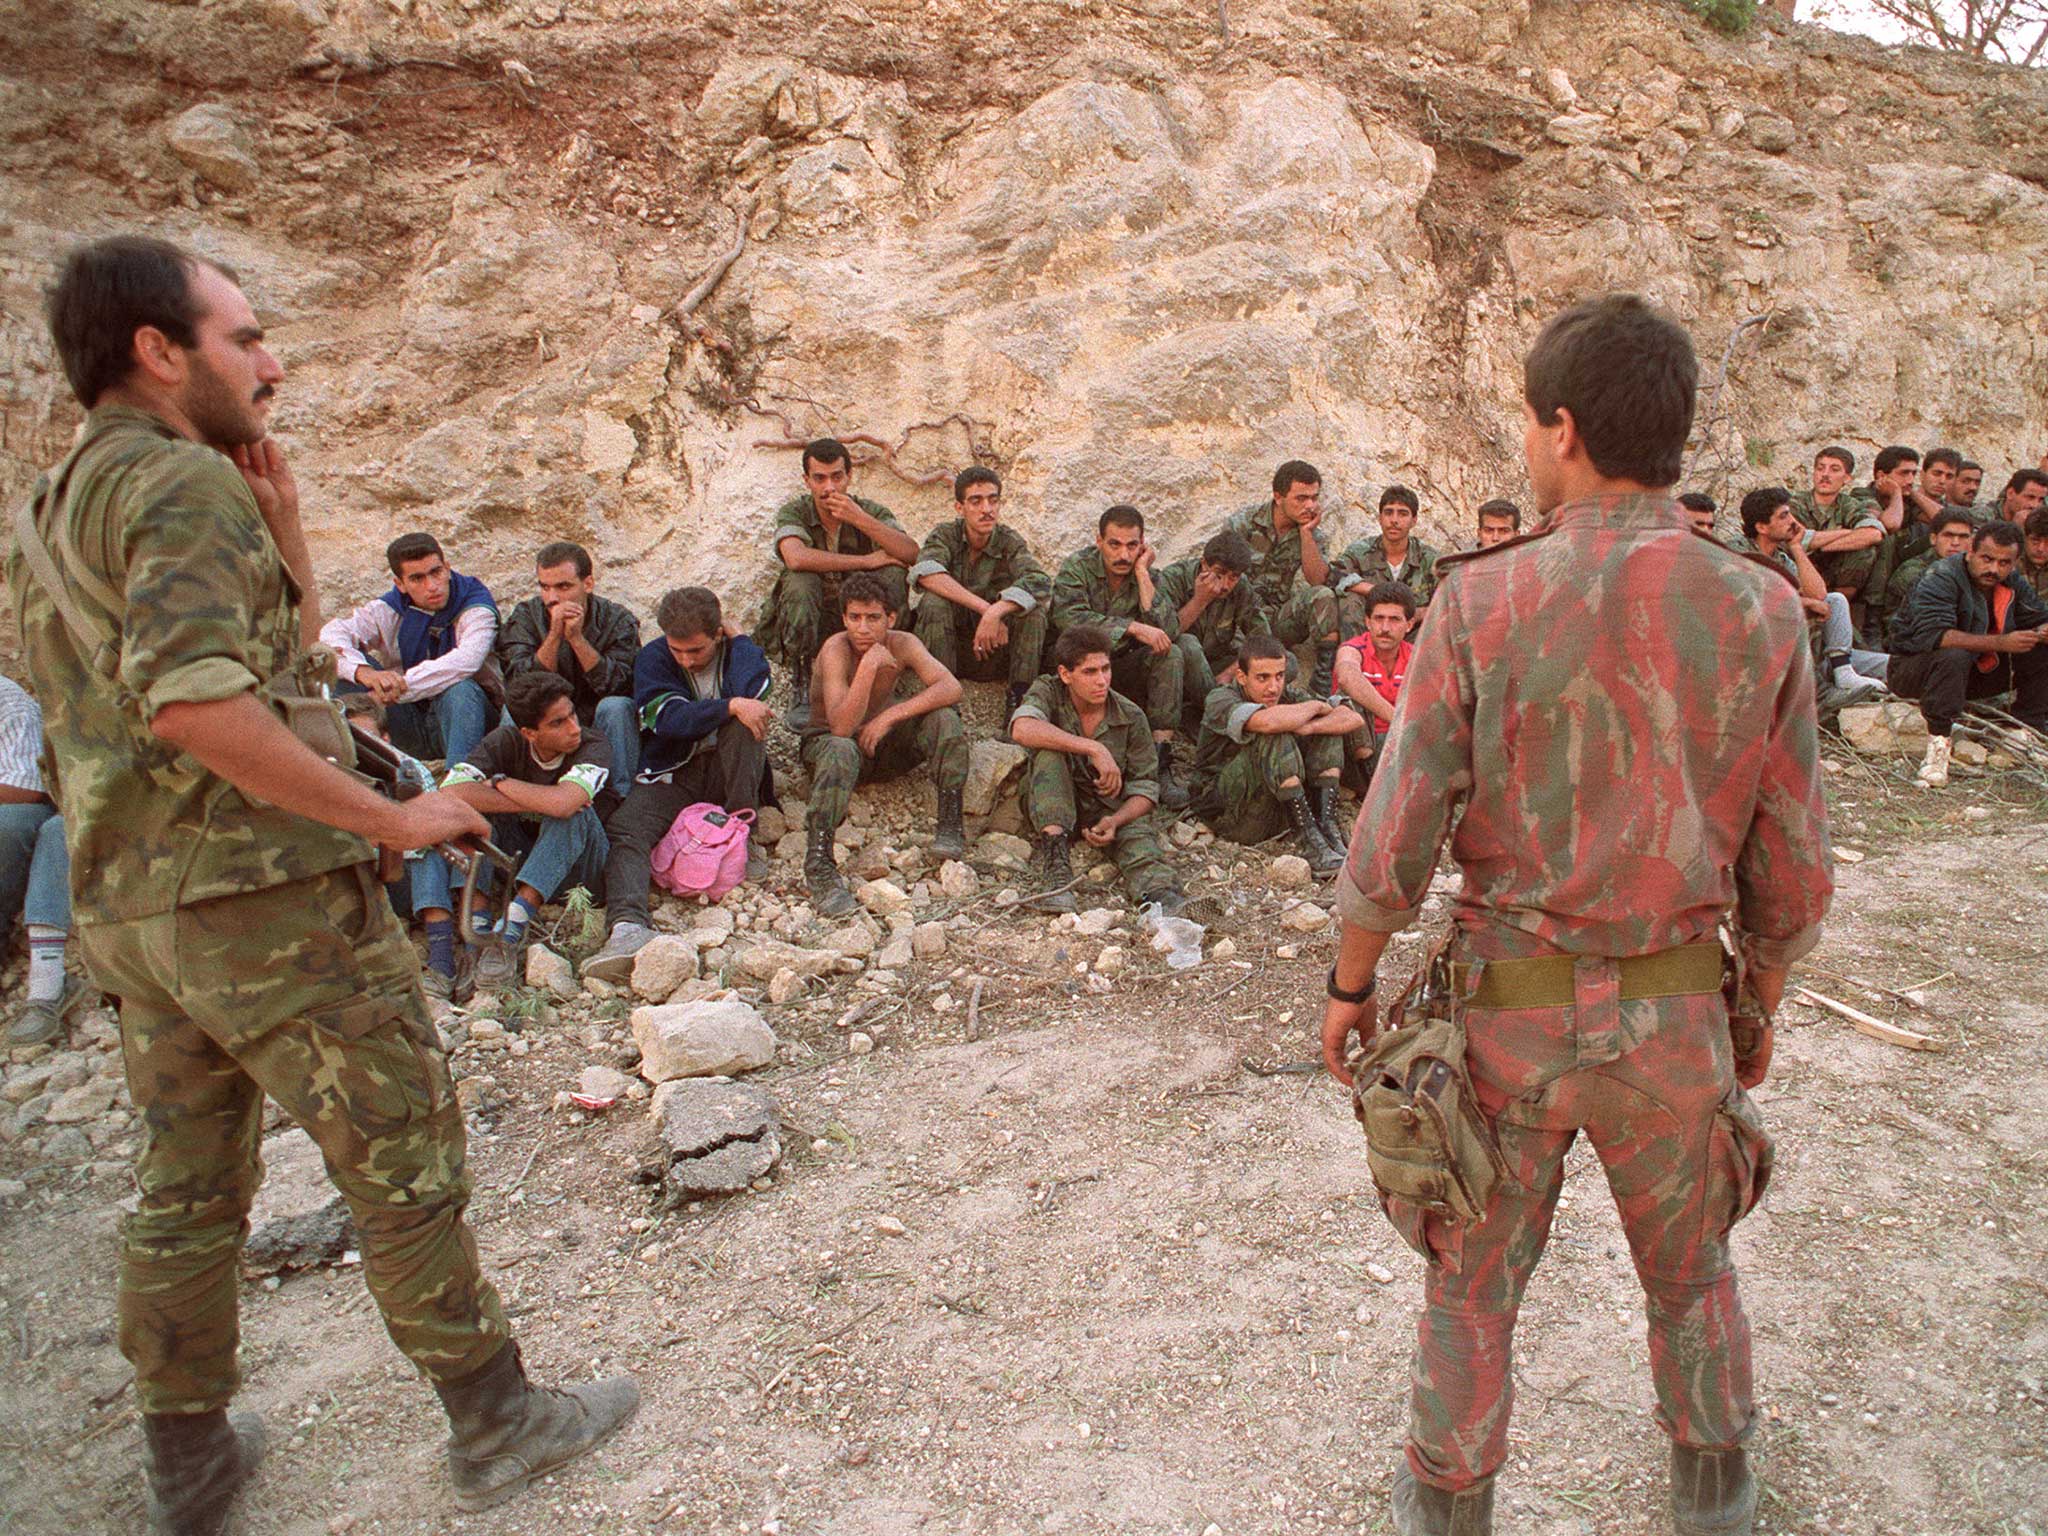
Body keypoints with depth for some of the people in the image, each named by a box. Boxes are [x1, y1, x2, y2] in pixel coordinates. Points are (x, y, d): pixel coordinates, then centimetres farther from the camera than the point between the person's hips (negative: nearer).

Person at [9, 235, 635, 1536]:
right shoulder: (185, 484, -13)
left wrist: (283, 530, 12)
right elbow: (196, 703, -28)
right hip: (264, 893, -9)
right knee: (405, 1160, 3)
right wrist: (390, 817, -22)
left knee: (187, 1187, 18)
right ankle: (498, 1423, 17)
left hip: (131, 908, 9)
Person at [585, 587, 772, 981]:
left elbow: (752, 699, -22)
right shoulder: (652, 658, -1)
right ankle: (628, 926, -50)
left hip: (727, 770, 0)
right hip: (672, 774, 0)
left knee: (744, 723, -31)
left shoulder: (742, 652, 2)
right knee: (621, 831, -28)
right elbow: (672, 720, -17)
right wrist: (729, 707, -26)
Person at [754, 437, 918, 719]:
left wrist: (860, 519, -32)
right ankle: (802, 687, -17)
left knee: (893, 575, -23)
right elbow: (796, 558, -33)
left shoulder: (872, 512, -4)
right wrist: (866, 561, -28)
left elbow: (911, 554, -23)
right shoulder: (794, 513, -9)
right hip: (810, 625, -2)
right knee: (800, 583, -32)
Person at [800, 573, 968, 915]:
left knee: (945, 719, -22)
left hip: (887, 742, 4)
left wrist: (891, 715, -33)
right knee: (841, 752, -40)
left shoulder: (902, 644, -12)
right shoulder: (836, 650, -24)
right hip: (828, 739, -4)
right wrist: (869, 666, -41)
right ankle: (818, 864, -42)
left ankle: (950, 824, -17)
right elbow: (842, 727, -34)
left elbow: (952, 688, -26)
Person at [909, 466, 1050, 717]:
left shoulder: (1010, 541, -4)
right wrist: (985, 608, -36)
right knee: (934, 602, -28)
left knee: (1033, 606, -22)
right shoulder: (946, 535, -6)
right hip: (947, 648, -1)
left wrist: (996, 612, -40)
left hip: (995, 652, 1)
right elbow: (926, 573, -30)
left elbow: (1040, 581, -24)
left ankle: (1019, 696, -21)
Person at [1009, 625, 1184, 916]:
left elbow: (1145, 787, -4)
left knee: (1139, 831, -32)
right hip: (1051, 808, -1)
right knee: (1049, 752, -29)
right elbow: (1022, 729, -34)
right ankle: (1054, 859, -38)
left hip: (1111, 810, 1)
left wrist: (1115, 821, -26)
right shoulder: (1048, 693, -11)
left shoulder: (1130, 717, -6)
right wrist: (1094, 749, -39)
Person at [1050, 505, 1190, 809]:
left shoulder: (1147, 576, -1)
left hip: (1121, 671, 3)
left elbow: (1166, 631, -19)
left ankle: (1160, 763, -28)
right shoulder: (1076, 568, -10)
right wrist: (1133, 628, -35)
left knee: (1171, 655, -21)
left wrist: (1142, 574, -18)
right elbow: (1070, 618, -31)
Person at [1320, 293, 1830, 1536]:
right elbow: (1792, 873, -2)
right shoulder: (1763, 612, -8)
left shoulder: (1483, 600, -16)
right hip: (1676, 1009, 3)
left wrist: (1350, 984, 1)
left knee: (1475, 1283, 18)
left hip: (1511, 1000, -2)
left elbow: (1394, 845, -15)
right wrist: (1760, 1005, 15)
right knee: (1692, 1274, 27)